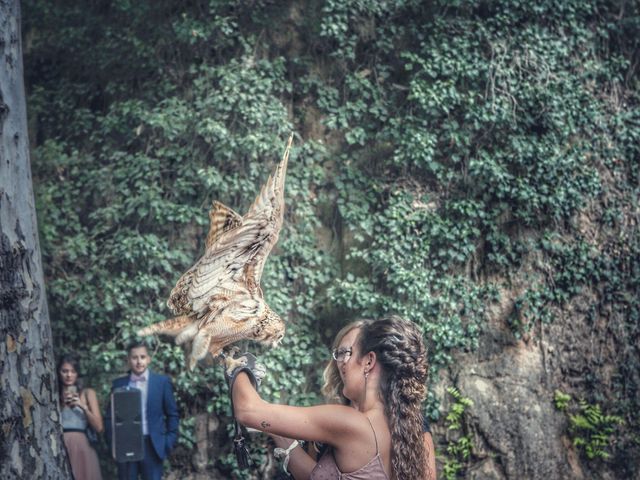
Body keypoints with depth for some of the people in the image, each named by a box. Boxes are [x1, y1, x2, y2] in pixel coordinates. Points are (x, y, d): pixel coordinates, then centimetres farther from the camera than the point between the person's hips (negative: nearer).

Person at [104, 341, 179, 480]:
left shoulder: (162, 381, 4)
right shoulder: (119, 384, 7)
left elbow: (172, 414, 6)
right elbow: (110, 416, 10)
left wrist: (169, 442, -2)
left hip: (152, 445, -1)